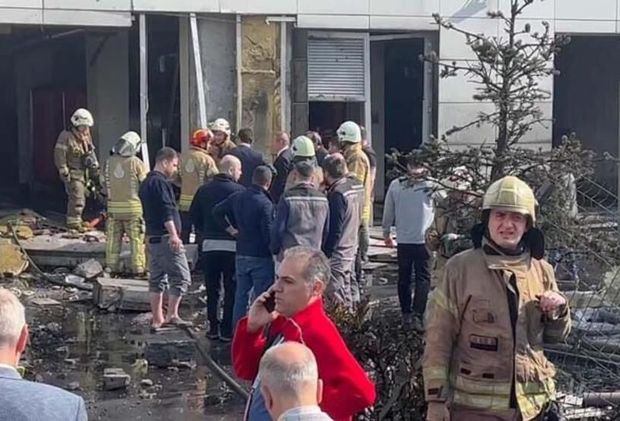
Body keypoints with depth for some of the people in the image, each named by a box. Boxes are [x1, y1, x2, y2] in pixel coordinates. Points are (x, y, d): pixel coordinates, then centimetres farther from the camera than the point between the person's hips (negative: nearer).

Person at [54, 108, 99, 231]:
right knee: (77, 198, -14)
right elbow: (59, 155, -15)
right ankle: (73, 222, -10)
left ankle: (77, 220, 24)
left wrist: (95, 167, 16)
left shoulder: (86, 136, 12)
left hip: (84, 173, 8)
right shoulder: (66, 136, -13)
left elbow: (91, 153, 23)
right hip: (73, 173, -8)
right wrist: (64, 172, -17)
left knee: (82, 197, 13)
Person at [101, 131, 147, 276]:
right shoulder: (136, 162, -11)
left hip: (113, 205, 4)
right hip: (133, 206, -4)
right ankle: (137, 267, 4)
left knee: (113, 238, 11)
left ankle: (112, 266, 14)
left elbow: (103, 183, 10)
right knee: (136, 238, 3)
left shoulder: (109, 162, 1)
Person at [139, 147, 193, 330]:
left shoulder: (146, 183, 19)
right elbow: (167, 212, -21)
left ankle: (157, 319, 14)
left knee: (157, 279, 11)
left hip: (152, 237, 10)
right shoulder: (160, 183, -12)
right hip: (165, 238, -10)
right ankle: (172, 315, -10)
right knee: (181, 277, -6)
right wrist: (174, 235, -25)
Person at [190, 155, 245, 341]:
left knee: (212, 289, 12)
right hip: (232, 246, -4)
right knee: (231, 290, 3)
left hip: (209, 244, 4)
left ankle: (213, 328, 14)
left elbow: (194, 215, 7)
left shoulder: (204, 190, 5)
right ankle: (227, 330, 3)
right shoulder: (239, 191, -8)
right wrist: (236, 231, 6)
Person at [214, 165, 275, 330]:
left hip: (241, 255, 6)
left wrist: (230, 229, 14)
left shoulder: (237, 198, 4)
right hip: (261, 257, -6)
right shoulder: (265, 204, -17)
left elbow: (217, 211, 14)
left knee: (241, 296, 13)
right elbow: (269, 234, -19)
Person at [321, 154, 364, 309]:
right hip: (351, 250, 9)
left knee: (335, 297, -2)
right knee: (346, 294, 18)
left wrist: (324, 254, -16)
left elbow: (335, 230, -21)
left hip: (337, 254, -9)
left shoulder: (337, 194, -20)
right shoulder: (357, 186, 4)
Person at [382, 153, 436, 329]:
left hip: (403, 240, 3)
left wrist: (387, 234, 20)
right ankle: (417, 315, -8)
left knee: (404, 278, 14)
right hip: (423, 239, -3)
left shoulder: (395, 185, -1)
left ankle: (406, 314, 19)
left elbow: (388, 212, 7)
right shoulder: (431, 185, -10)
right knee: (423, 278, 2)